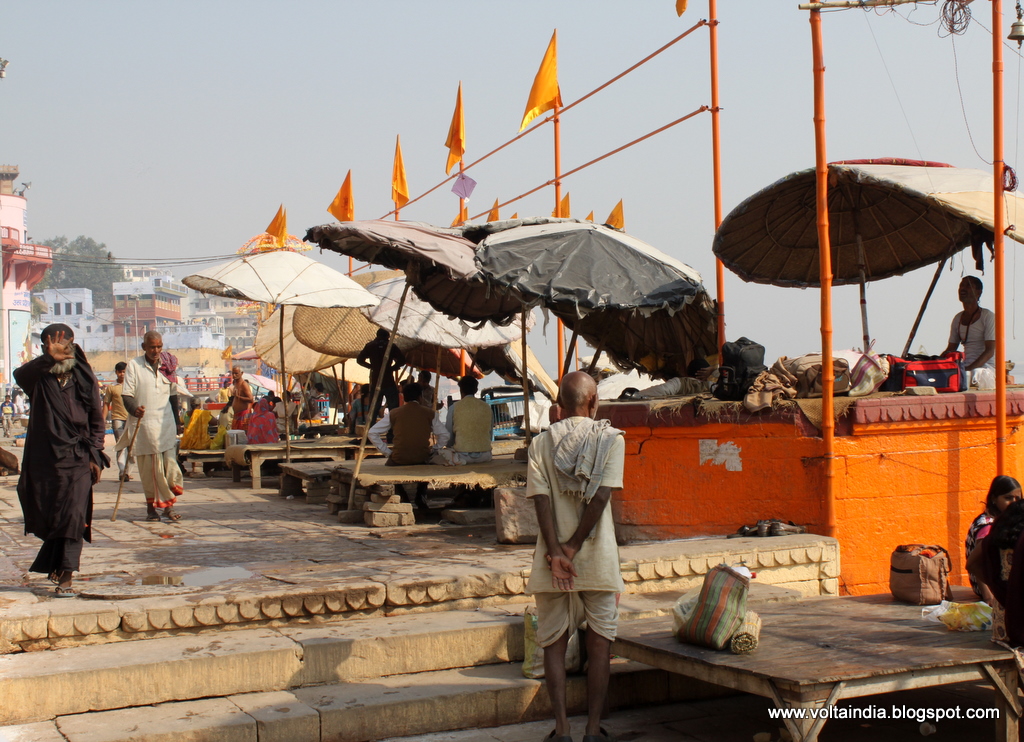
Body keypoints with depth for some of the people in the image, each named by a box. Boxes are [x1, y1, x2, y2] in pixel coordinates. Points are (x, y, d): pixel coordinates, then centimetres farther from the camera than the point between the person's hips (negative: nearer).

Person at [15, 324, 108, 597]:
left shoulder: (85, 379, 4)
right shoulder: (39, 378, 0)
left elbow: (96, 421, 8)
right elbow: (19, 374, -25)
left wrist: (95, 456, 0)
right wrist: (48, 358, -41)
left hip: (77, 460, -1)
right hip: (43, 460, 1)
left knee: (74, 516, -11)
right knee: (46, 518, 10)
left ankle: (65, 576, -11)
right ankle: (56, 563, 35)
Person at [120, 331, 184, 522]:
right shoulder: (134, 365, 0)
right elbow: (126, 395, -4)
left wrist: (177, 421, 17)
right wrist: (134, 409, -24)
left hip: (166, 423, 3)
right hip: (143, 423, -3)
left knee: (169, 463, -6)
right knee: (148, 467, 0)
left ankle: (168, 505, 0)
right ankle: (151, 506, 9)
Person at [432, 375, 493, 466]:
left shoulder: (455, 407, -3)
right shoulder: (487, 407, 6)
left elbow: (448, 436, 2)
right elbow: (490, 435, 12)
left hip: (463, 455, -3)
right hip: (485, 456, 3)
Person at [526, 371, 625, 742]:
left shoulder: (541, 443, 1)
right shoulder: (610, 438, -3)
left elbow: (541, 500, -9)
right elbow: (601, 497, -13)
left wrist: (556, 552, -12)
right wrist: (573, 546, -10)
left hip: (553, 559, 1)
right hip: (598, 558, -1)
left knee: (554, 644, 9)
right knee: (599, 644, 8)